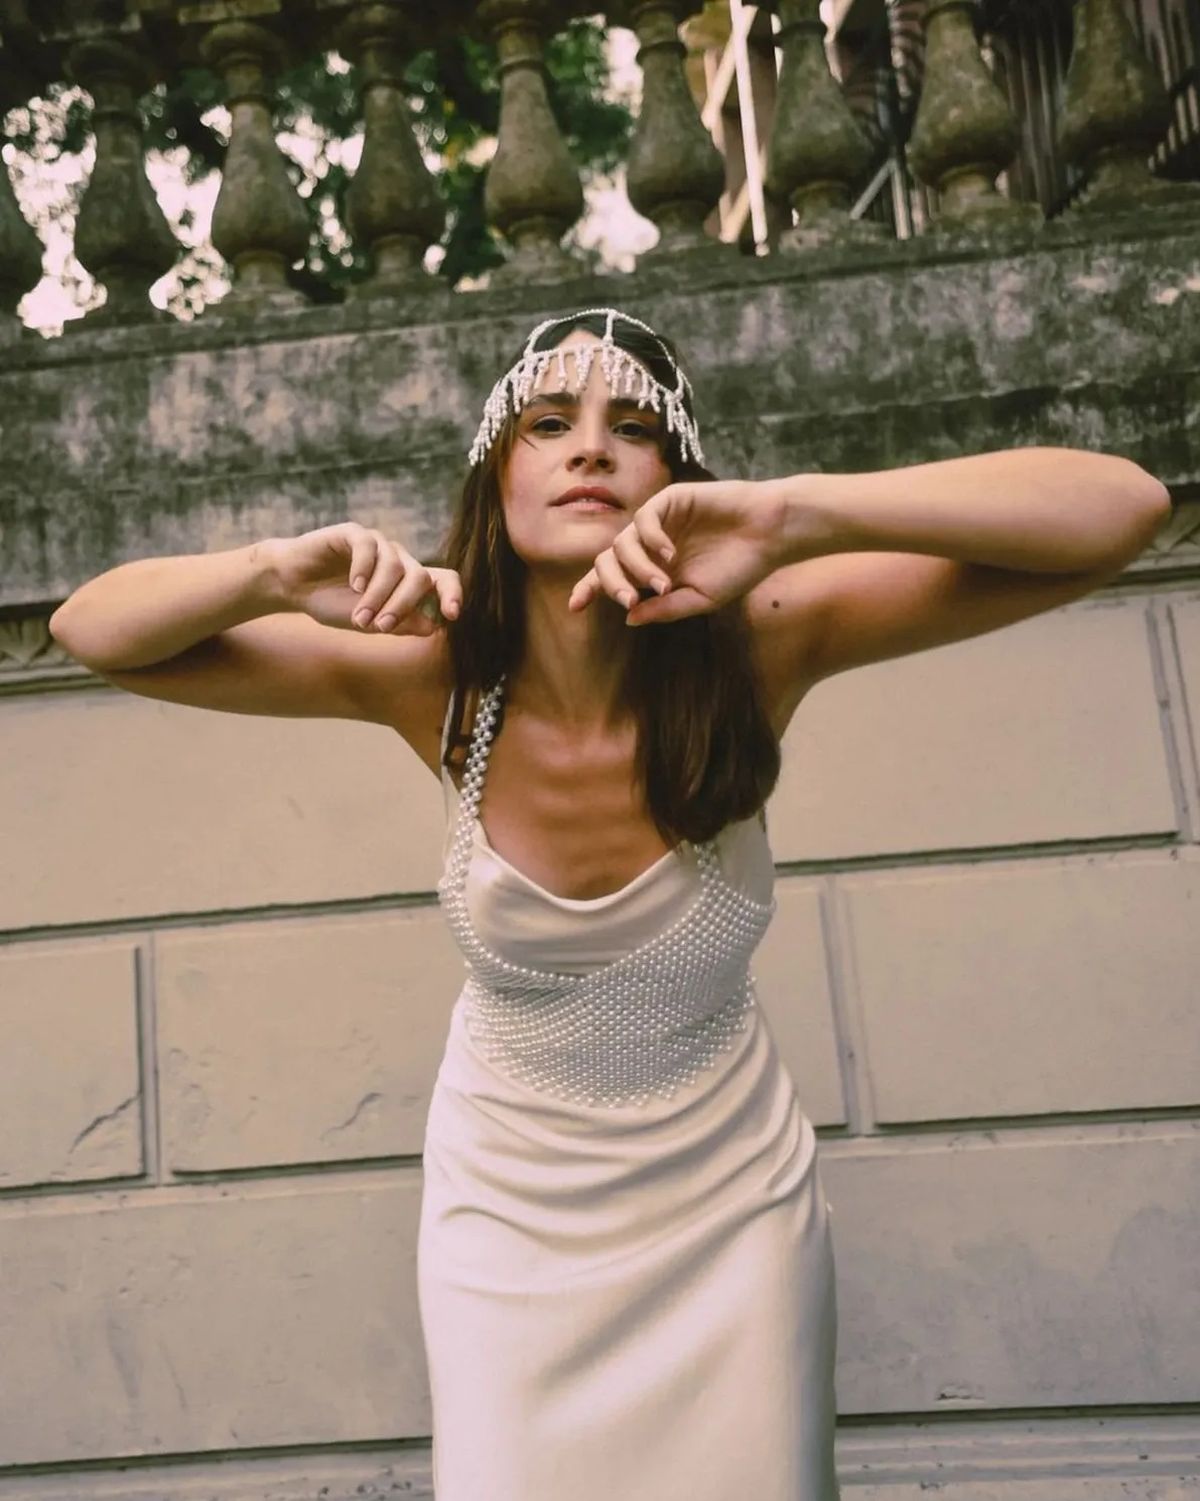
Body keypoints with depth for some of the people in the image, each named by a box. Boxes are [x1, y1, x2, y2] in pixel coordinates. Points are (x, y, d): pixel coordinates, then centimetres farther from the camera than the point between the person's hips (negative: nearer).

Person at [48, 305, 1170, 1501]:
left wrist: (793, 512, -43)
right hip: (508, 1208, 0)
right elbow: (91, 630, -14)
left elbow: (1122, 510, -30)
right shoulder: (434, 673, -20)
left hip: (731, 1197, 0)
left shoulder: (751, 647, -23)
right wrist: (276, 571, -34)